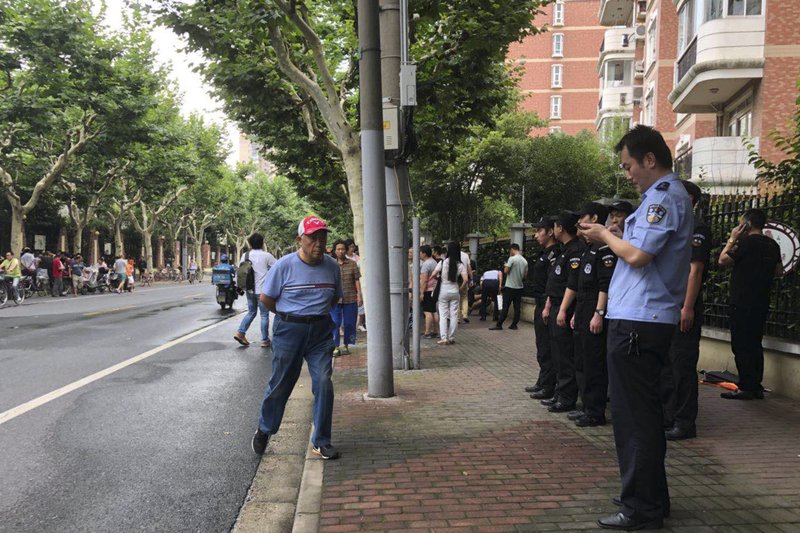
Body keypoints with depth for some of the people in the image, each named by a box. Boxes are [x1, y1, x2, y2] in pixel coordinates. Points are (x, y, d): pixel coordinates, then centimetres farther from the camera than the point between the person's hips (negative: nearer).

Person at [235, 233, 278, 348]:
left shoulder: (245, 255, 4)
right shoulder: (266, 256, -11)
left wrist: (241, 287, 16)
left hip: (249, 290, 5)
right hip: (262, 290, -5)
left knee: (251, 312, 20)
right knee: (264, 315, 3)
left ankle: (240, 333, 9)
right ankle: (265, 341, 7)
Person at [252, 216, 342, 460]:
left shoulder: (332, 266, 1)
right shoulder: (284, 265, -9)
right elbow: (266, 298, 0)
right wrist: (288, 315, 9)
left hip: (321, 331, 3)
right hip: (289, 330, -2)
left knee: (324, 383, -5)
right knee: (280, 384, 8)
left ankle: (321, 442, 8)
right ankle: (264, 431, 33)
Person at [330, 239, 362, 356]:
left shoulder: (352, 264, 5)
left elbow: (357, 281, 5)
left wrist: (359, 295, -2)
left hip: (350, 299, 0)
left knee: (349, 323, 5)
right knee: (335, 323, -3)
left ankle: (346, 346, 17)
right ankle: (336, 347, 4)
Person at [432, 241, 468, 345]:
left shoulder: (443, 262, -8)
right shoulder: (460, 265, -5)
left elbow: (433, 275, -11)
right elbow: (465, 279, -12)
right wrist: (460, 287, 4)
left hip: (443, 291, -1)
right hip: (455, 292, 1)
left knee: (443, 315, 4)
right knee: (454, 315, 8)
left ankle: (443, 338, -2)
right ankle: (451, 338, 12)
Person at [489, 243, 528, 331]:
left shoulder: (512, 259, -14)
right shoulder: (525, 261, 7)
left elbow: (505, 271, -14)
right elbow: (525, 275, 12)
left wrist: (506, 266, 6)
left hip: (510, 287, -6)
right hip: (519, 287, 6)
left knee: (505, 307, -5)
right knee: (517, 307, 7)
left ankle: (499, 325, -3)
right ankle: (514, 325, 10)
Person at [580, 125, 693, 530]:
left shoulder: (664, 198, -13)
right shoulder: (666, 195, 20)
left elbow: (637, 255, -23)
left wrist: (605, 235, -7)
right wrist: (608, 240, 10)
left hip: (638, 322, -11)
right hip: (642, 319, 11)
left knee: (634, 417, -4)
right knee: (643, 413, 18)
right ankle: (651, 497, 30)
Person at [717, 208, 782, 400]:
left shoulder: (746, 242, -13)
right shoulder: (773, 244, 11)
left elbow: (723, 260, -10)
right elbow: (779, 272, 18)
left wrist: (732, 239, -1)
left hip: (742, 302, -8)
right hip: (762, 303, 8)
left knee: (741, 345, -4)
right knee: (755, 344, 14)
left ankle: (746, 388, -5)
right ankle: (756, 387, 18)